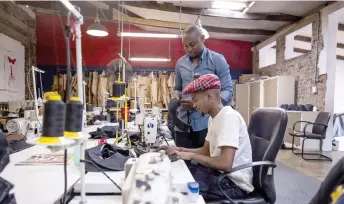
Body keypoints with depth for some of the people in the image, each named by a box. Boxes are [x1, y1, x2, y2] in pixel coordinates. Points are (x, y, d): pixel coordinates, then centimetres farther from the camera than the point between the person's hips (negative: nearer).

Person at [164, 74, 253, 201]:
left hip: (234, 182, -8)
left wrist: (192, 156, -18)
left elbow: (225, 164, -29)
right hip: (219, 172, 8)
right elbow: (206, 151, 14)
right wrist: (180, 150, 1)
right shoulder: (213, 118, 7)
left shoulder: (229, 117, -23)